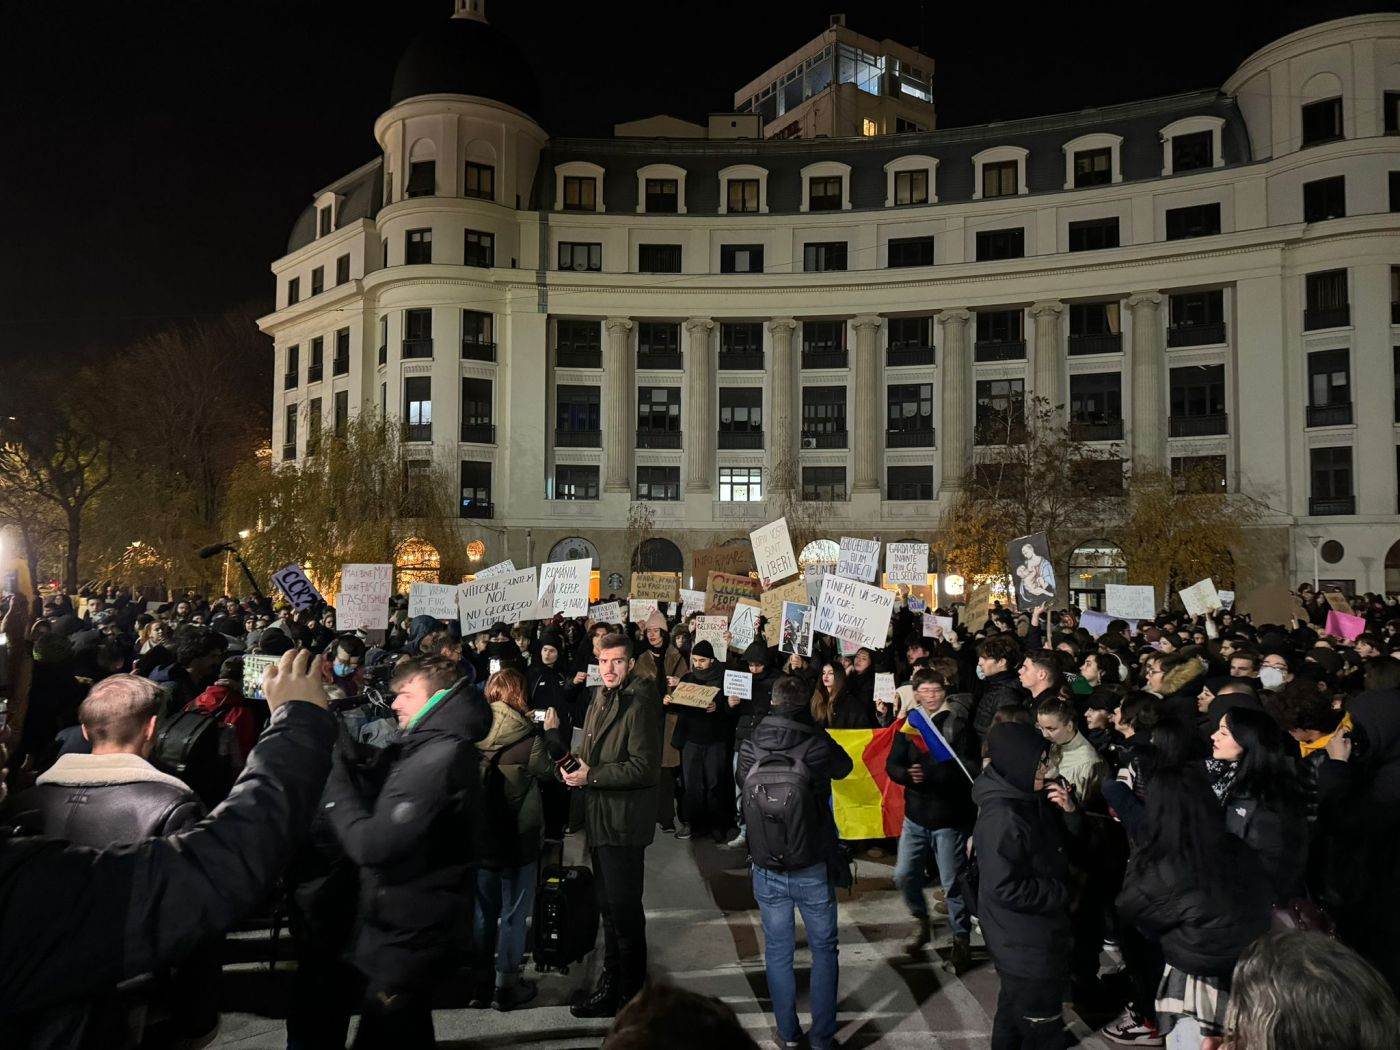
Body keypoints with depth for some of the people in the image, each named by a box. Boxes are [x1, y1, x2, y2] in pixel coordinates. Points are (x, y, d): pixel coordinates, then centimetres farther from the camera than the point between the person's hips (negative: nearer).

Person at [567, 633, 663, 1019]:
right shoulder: (600, 700, 12)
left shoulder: (639, 705, -17)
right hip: (600, 817, 9)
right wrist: (577, 766, 6)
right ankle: (611, 983, 33)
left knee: (624, 908, 1)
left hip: (624, 820, -9)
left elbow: (644, 766, -22)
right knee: (608, 906, 19)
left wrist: (591, 776, -21)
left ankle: (628, 994, 15)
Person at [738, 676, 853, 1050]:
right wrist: (813, 731, 12)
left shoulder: (749, 749, -9)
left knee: (778, 952, 16)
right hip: (813, 871, -1)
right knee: (823, 950, 15)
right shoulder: (818, 745, -15)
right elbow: (844, 766, 6)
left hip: (767, 873, 2)